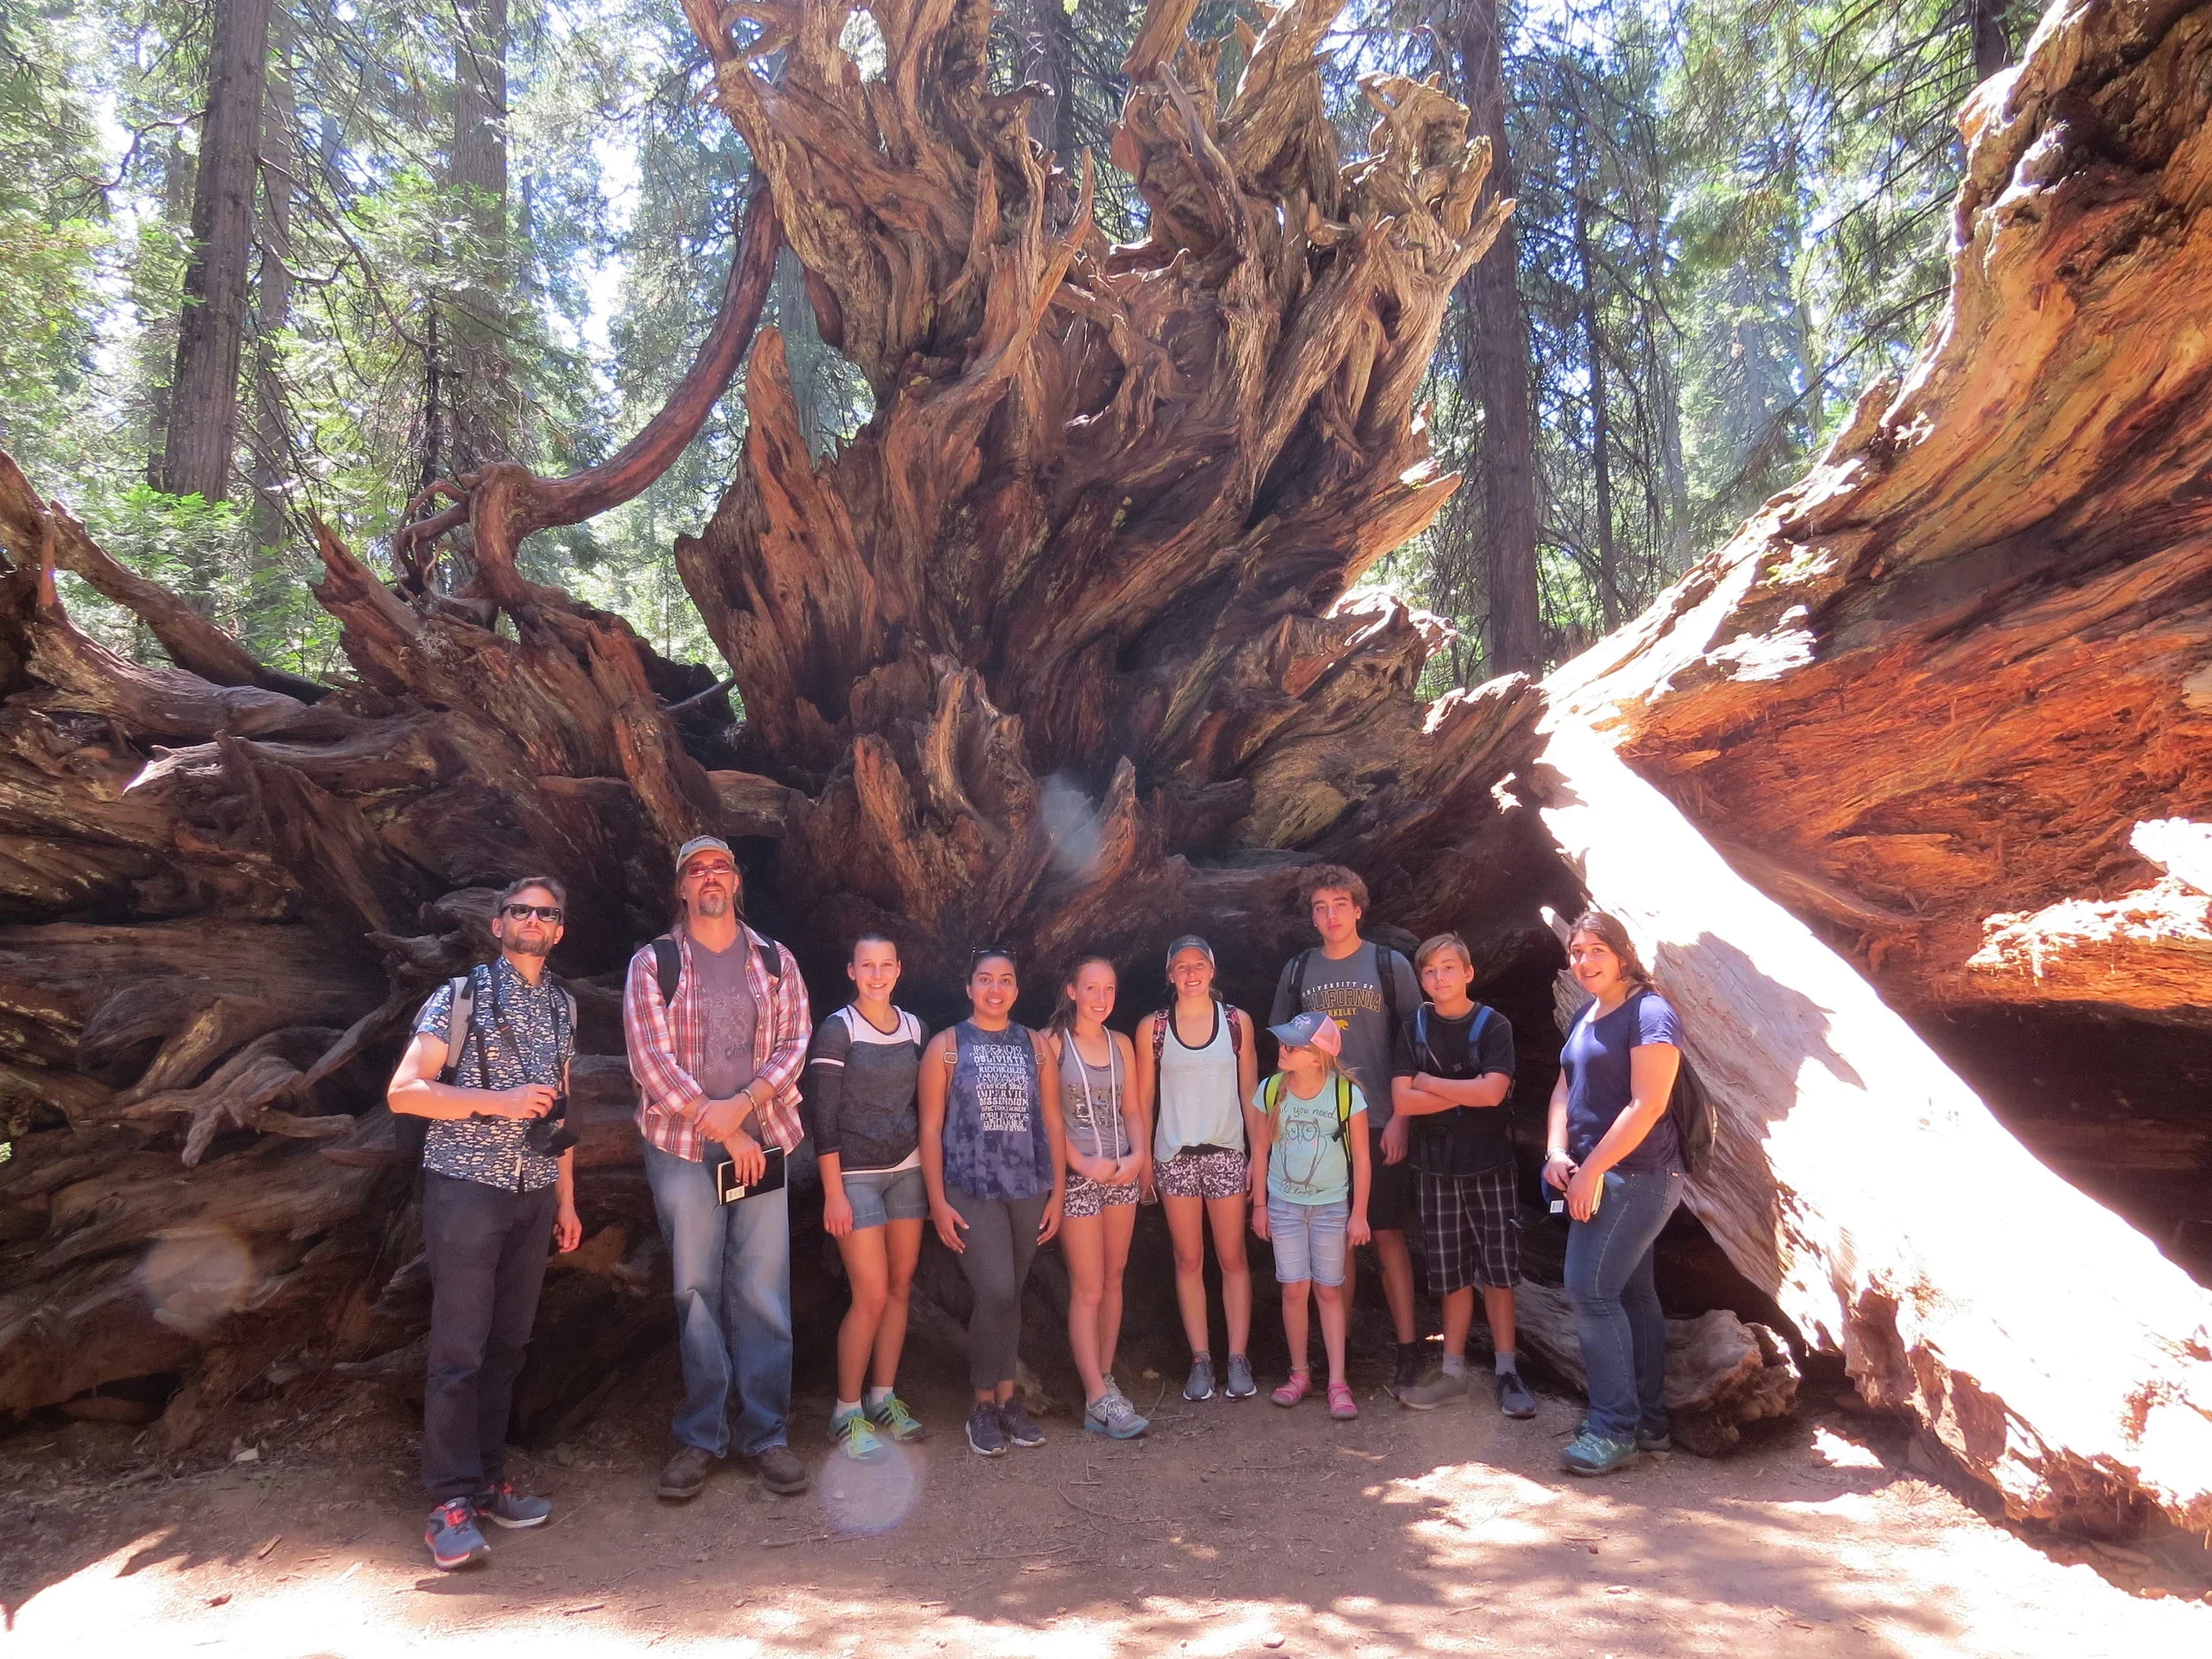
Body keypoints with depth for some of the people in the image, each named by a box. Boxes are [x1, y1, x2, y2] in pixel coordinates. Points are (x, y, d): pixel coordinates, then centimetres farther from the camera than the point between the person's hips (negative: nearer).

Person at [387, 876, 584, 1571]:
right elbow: (403, 1092, -10)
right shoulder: (459, 997, -3)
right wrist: (496, 1101, -19)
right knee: (459, 1349, -4)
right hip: (466, 1188, -5)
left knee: (507, 1346, 8)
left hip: (533, 1197, 5)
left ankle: (487, 1481, 18)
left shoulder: (562, 1007, 13)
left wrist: (566, 1198, 16)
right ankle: (452, 1503, 2)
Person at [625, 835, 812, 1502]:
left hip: (762, 1144, 1)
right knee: (696, 1292, 3)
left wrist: (742, 1105, -14)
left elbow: (793, 1046, 3)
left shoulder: (775, 961, 9)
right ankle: (701, 1437, 15)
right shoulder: (653, 963, 2)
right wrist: (723, 1131, -10)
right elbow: (650, 1059, -6)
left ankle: (767, 1434, 12)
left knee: (763, 1292, 2)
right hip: (682, 1147, -1)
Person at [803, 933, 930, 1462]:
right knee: (872, 1295, -8)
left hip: (908, 1170, 5)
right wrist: (834, 1193, -13)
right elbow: (822, 1116, -11)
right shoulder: (837, 1030, -9)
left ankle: (884, 1400, 20)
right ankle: (847, 1413, 7)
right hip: (856, 1175, -5)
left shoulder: (914, 1028, 7)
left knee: (900, 1287, 6)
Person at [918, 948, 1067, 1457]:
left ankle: (1006, 1400, 24)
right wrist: (938, 1202, -7)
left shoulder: (1034, 1044, 9)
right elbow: (931, 1128, -2)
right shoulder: (946, 1045, 1)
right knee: (996, 1293, -13)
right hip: (972, 1190, -3)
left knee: (1010, 1297, 9)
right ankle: (984, 1405, 5)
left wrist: (1057, 1192, 7)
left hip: (1028, 1189, 3)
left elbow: (1052, 1120, 10)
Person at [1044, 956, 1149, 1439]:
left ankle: (1104, 1375, 23)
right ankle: (1099, 1400, -3)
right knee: (1088, 1288, -4)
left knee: (1114, 1279, 11)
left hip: (1122, 1173, 5)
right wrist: (1083, 1162, -16)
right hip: (1077, 1175, -5)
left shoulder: (1120, 1044, 10)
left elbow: (1132, 1109, 12)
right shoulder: (1052, 1042, -6)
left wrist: (1139, 1155, -4)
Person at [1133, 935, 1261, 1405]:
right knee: (1189, 1261, 6)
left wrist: (1259, 1155, 0)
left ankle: (1238, 1360, 11)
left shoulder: (1236, 1022, 2)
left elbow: (1250, 1093, 4)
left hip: (1227, 1153, 0)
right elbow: (1144, 1099, 4)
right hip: (1174, 1155, 0)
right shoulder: (1153, 1027, 1)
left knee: (1233, 1260, 3)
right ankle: (1200, 1360, 14)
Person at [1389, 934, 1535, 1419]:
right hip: (1435, 1166, 2)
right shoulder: (1413, 1029, 4)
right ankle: (1453, 1371, 19)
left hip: (1488, 1164, -2)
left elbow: (1493, 1092, -17)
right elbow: (1402, 1099, -6)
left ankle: (1507, 1370, 13)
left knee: (1498, 1268, 2)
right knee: (1452, 1273, 8)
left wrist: (1429, 1083, -9)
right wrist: (1470, 1093, -11)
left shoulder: (1493, 1027, -4)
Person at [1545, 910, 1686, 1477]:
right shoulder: (1587, 1017, 15)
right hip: (1598, 1177, 9)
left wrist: (1591, 1169, -18)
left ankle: (1613, 1428, -2)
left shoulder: (1650, 1013, -13)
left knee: (1590, 1290, -11)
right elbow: (1565, 1089, 15)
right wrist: (1556, 1152, -2)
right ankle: (1650, 1422, 23)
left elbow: (1647, 1105, -19)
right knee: (1631, 1292, 14)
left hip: (1636, 1175, -9)